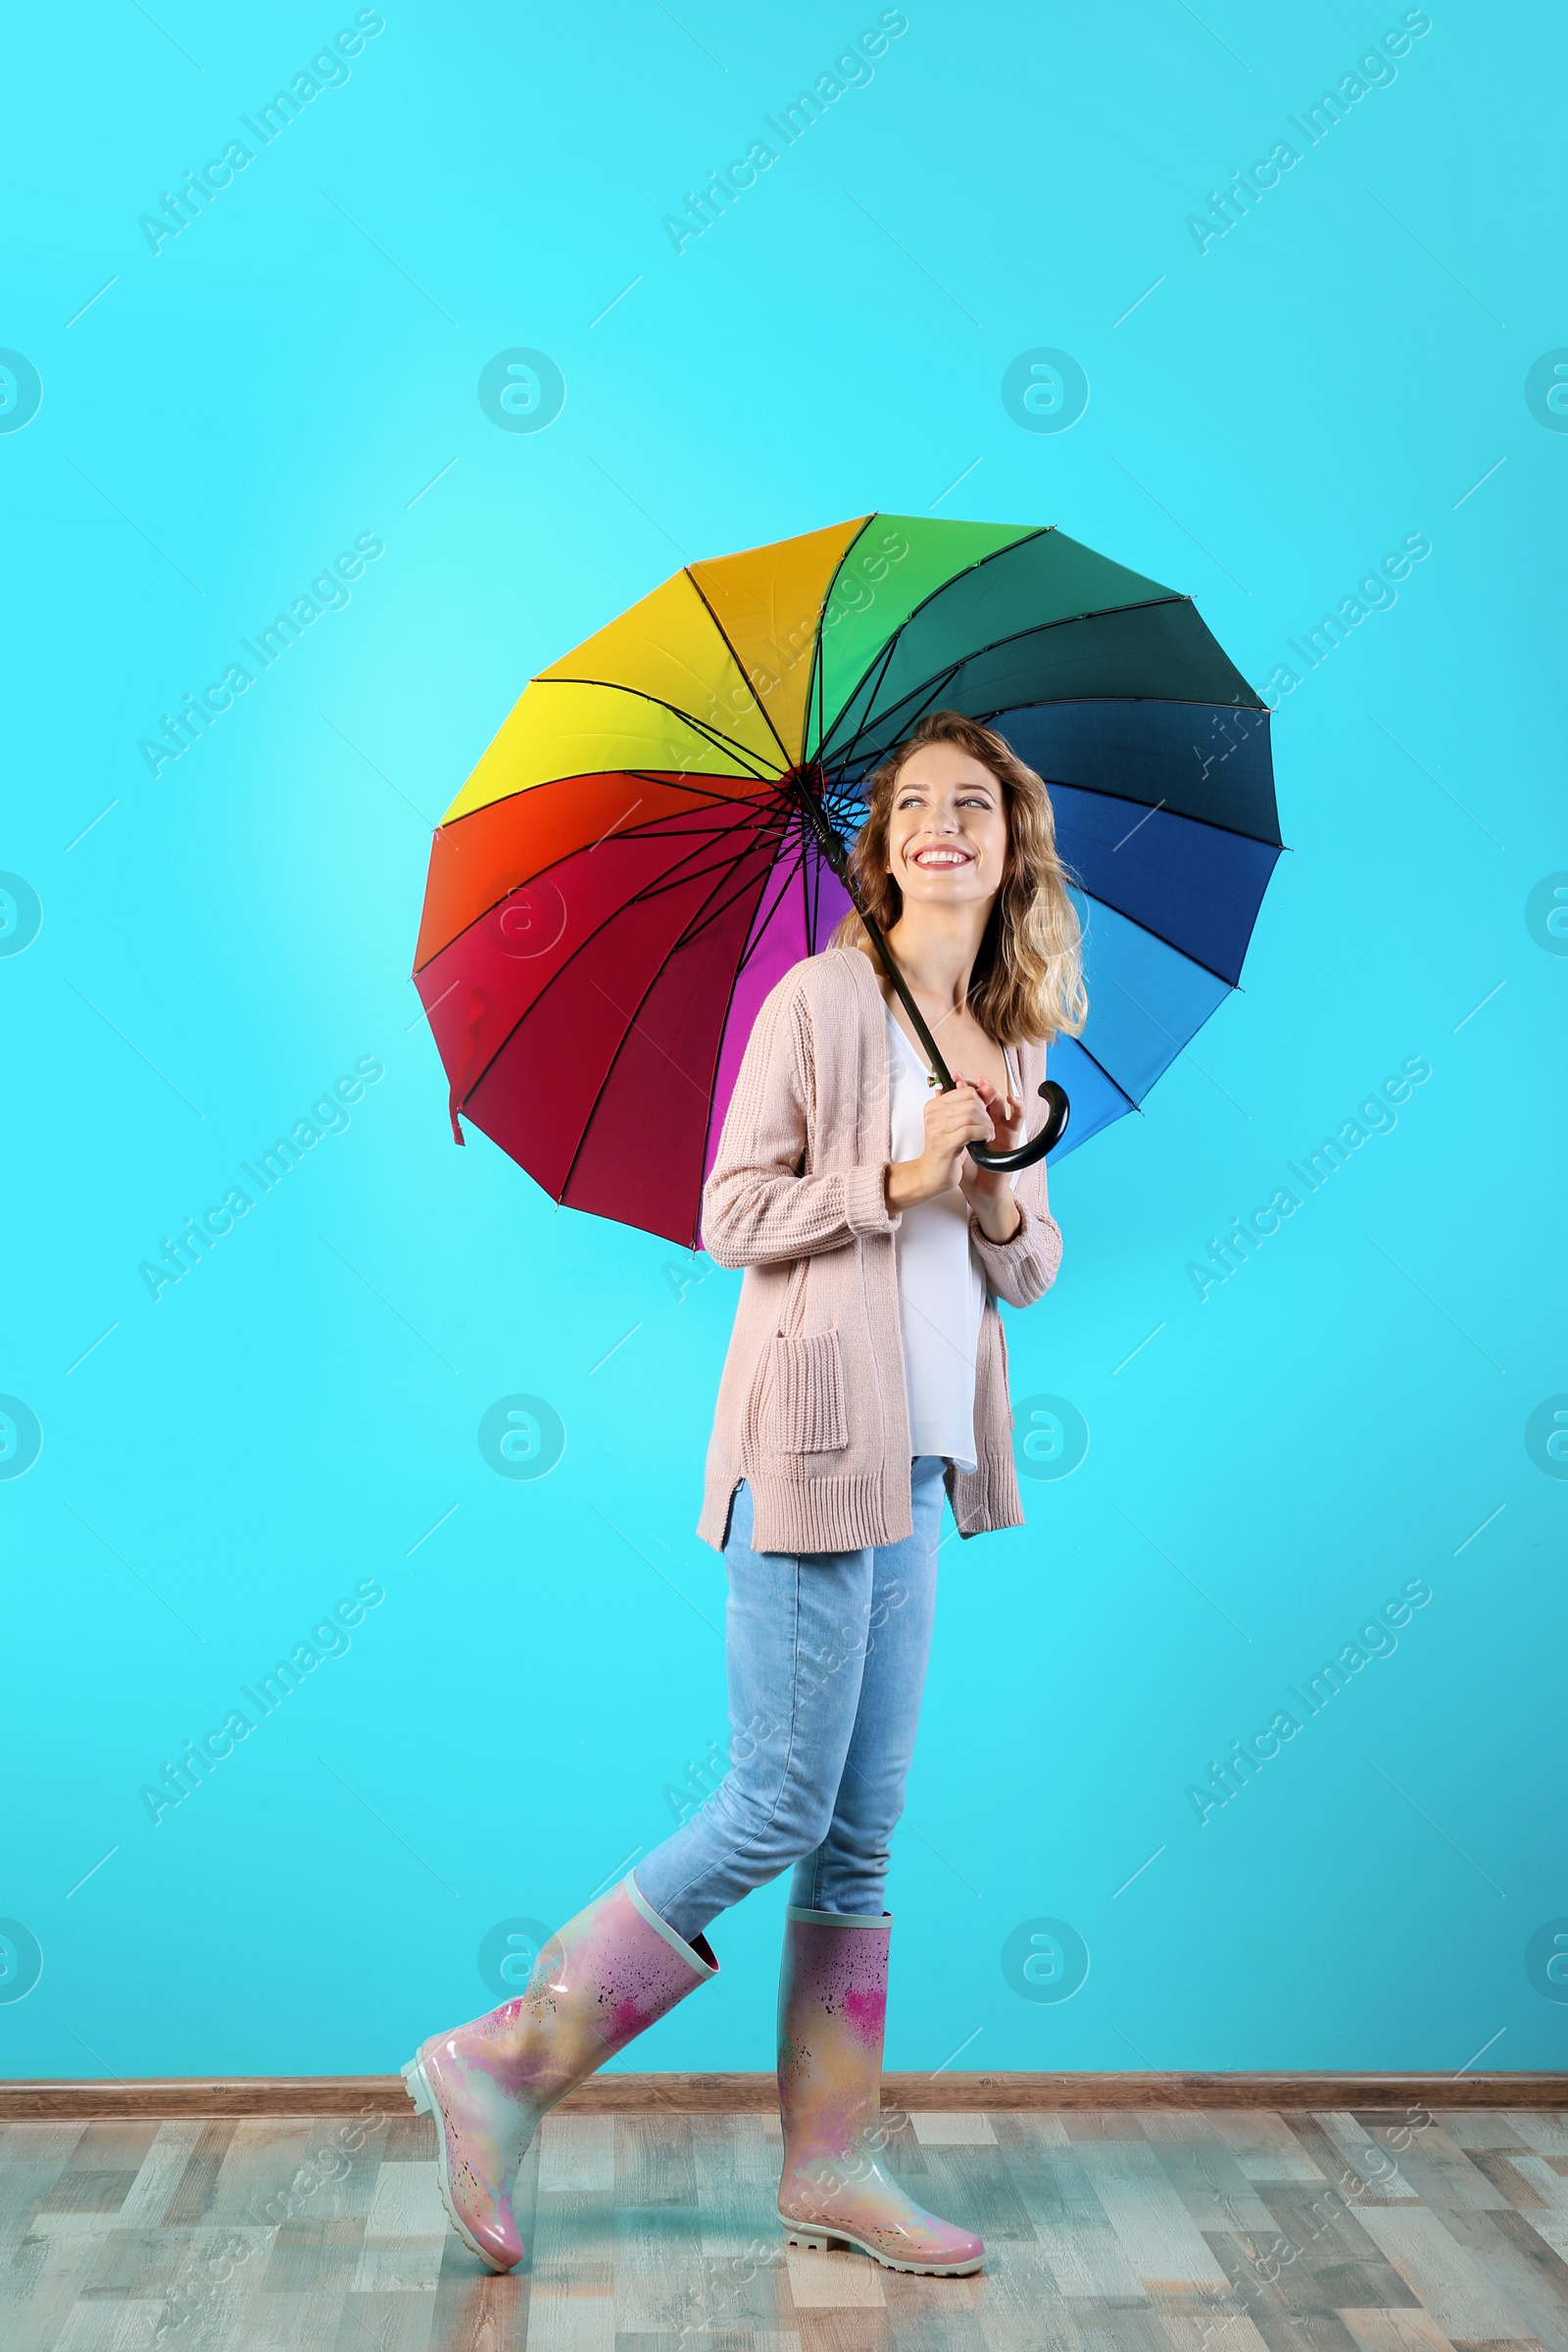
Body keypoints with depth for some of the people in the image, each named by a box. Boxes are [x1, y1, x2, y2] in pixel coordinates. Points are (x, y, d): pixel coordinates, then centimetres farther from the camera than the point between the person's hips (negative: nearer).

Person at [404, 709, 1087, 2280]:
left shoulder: (1014, 1041, 15)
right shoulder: (821, 998, -4)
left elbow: (1030, 1267, 18)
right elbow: (729, 1213, -7)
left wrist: (1005, 1211, -3)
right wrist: (894, 1180, -17)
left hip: (911, 1467, 7)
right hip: (809, 1445, -7)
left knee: (862, 1833, 11)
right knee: (778, 1811, -4)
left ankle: (830, 2168, 23)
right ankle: (501, 2067, 11)